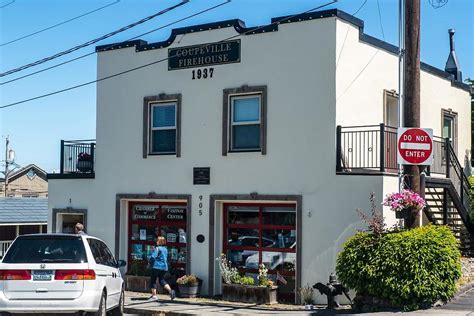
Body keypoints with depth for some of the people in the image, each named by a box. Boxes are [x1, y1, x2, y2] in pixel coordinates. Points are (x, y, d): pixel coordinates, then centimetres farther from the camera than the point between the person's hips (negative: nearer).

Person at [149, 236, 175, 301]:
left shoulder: (157, 248, -11)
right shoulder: (165, 249, 12)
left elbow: (153, 257, -16)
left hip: (157, 266, -7)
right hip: (164, 267, 7)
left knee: (153, 280, 5)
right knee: (162, 280, 15)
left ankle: (154, 295, 2)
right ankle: (170, 290, -6)